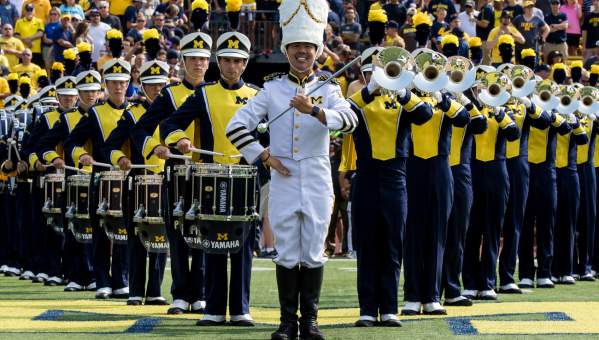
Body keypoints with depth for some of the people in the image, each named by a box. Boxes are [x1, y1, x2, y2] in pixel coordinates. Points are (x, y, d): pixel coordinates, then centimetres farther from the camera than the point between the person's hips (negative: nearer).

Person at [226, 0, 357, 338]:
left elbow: (350, 120, -17)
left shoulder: (328, 89, 4)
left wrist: (315, 110, -32)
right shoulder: (272, 89, 4)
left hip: (318, 182, 0)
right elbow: (236, 127, 1)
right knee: (287, 254, 2)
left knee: (314, 253, 3)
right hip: (283, 181, 0)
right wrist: (265, 156, -5)